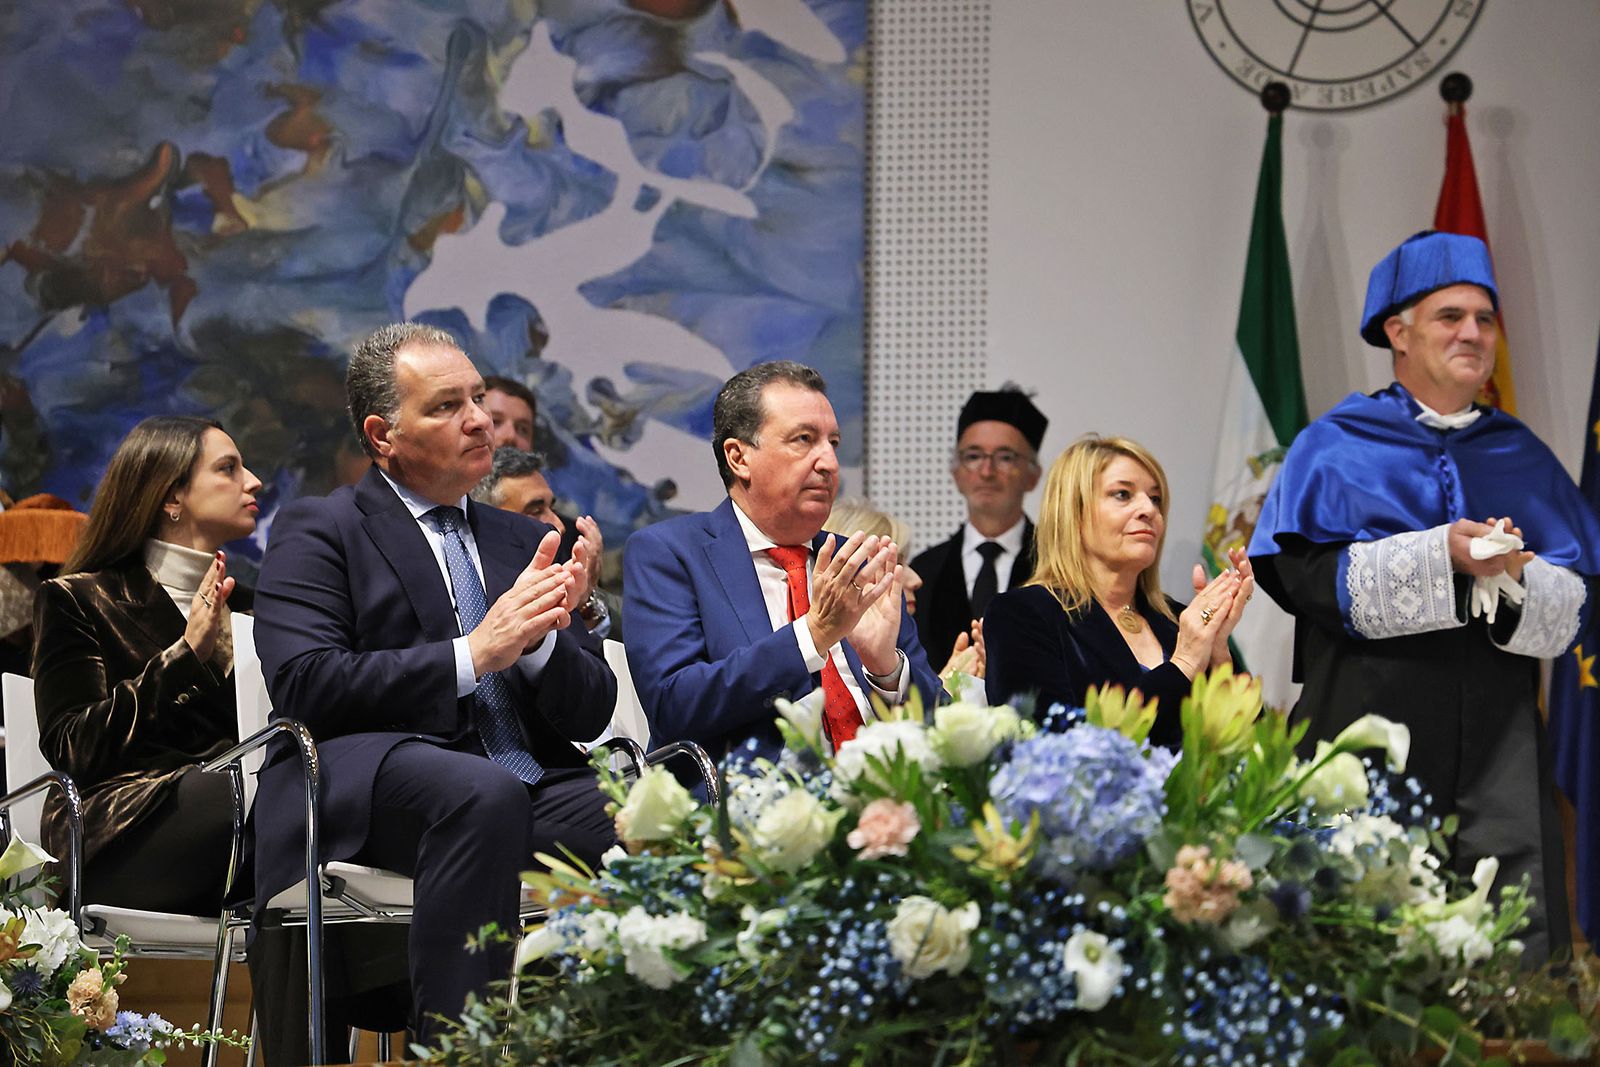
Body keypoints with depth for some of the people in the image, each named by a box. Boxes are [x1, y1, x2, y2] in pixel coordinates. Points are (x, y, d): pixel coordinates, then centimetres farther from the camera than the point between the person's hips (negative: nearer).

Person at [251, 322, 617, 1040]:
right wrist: (473, 654, -11)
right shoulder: (317, 531, 8)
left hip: (532, 792, 5)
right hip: (371, 790, -5)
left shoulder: (523, 541, 24)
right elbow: (304, 686, -9)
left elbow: (591, 713, 17)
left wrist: (539, 637, -5)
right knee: (483, 792, -38)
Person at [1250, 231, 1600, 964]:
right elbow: (1301, 573, -6)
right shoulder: (1337, 448, 8)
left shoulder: (1523, 459, 17)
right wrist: (1438, 555, -15)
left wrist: (1515, 575, -12)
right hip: (1371, 725, -3)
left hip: (1497, 744, 3)